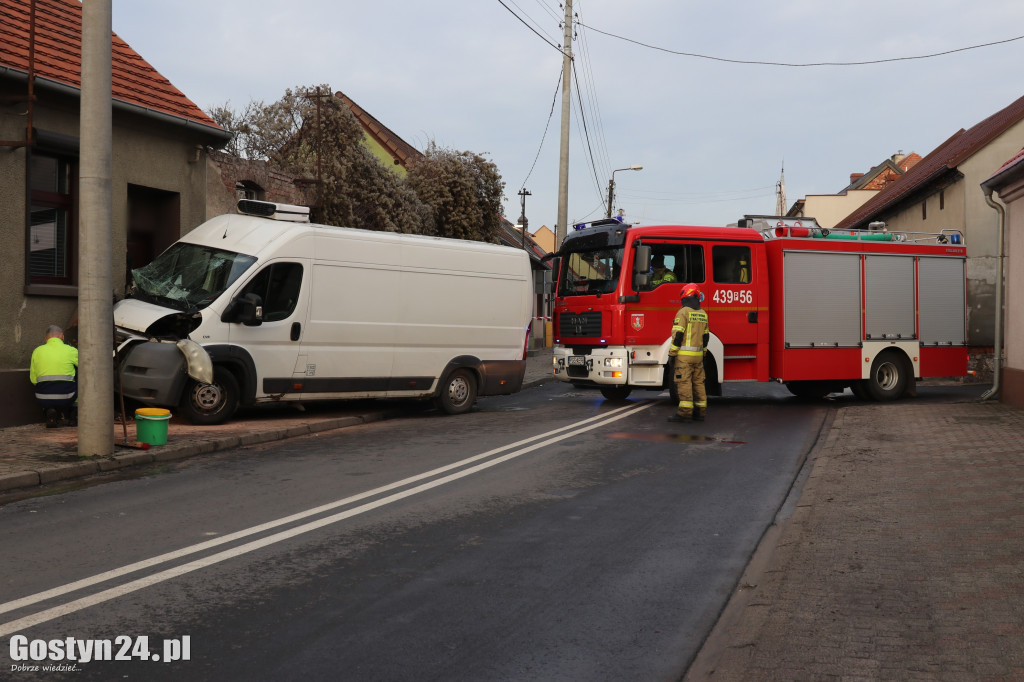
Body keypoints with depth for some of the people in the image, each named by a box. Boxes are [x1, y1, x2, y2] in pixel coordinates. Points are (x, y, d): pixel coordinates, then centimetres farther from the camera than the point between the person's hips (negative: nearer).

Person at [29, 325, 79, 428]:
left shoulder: (37, 351, 8)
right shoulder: (71, 351, 1)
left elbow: (33, 381, 11)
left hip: (43, 400, 2)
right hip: (66, 398, -2)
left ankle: (49, 411, 9)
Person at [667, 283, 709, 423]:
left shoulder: (683, 312, -10)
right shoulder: (703, 314, 12)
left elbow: (678, 334, -14)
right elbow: (705, 336, 16)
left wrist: (672, 352, -10)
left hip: (684, 355, -7)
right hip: (698, 355, 7)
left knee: (684, 382, -6)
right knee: (698, 382, 10)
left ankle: (685, 412, -9)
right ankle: (700, 411, 14)